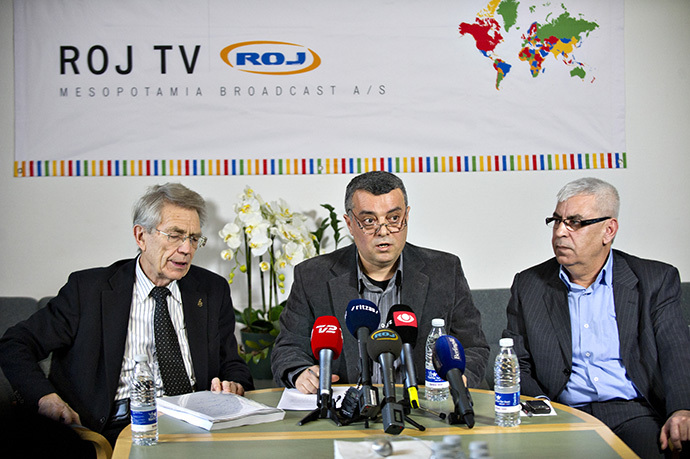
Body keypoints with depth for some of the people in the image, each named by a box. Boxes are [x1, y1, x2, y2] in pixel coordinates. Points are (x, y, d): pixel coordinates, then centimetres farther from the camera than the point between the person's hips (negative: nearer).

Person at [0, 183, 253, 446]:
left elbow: (233, 366, 20)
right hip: (117, 427, -2)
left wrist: (233, 386, -6)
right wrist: (45, 397, -12)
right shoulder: (88, 289, 5)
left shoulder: (213, 290, 14)